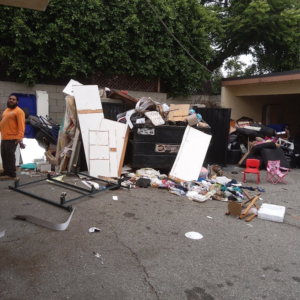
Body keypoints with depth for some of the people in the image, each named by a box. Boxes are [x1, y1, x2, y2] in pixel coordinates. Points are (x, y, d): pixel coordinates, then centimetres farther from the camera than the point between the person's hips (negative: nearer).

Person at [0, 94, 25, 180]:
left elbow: (21, 125, -18)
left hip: (12, 138, -9)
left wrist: (20, 137, -27)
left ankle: (11, 174, -1)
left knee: (10, 156, -7)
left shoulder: (19, 111, -10)